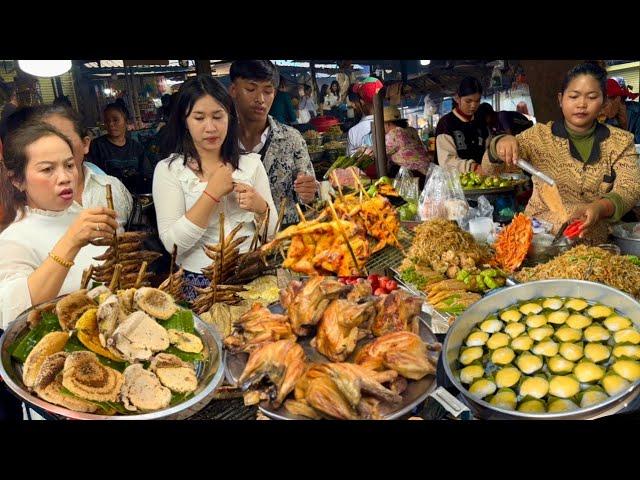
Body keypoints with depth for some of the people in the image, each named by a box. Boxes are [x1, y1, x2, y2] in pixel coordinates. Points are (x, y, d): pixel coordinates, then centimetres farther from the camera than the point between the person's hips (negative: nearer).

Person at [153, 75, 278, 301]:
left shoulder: (251, 163, 7)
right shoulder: (168, 170, 0)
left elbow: (272, 233, 7)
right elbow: (172, 244, -9)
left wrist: (260, 207, -13)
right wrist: (211, 194, -14)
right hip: (199, 281, -2)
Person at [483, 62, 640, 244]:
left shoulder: (621, 142, 6)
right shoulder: (539, 135, 2)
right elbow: (490, 167, -3)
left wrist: (600, 208, -28)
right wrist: (501, 143, -26)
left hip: (592, 245, 1)